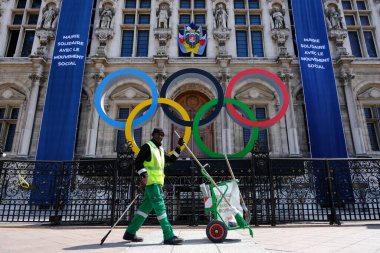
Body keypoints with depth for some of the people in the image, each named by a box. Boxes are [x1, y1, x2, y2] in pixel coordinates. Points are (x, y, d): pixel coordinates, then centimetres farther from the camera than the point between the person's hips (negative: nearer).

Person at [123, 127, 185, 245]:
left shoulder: (160, 149, 20)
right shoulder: (147, 146, -5)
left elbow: (171, 159, 22)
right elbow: (138, 162, -12)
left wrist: (178, 147, 14)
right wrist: (143, 175, -24)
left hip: (157, 182, 9)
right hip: (151, 181, -9)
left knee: (145, 208, 11)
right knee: (160, 207, -11)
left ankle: (130, 233, 19)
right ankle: (169, 236, -9)